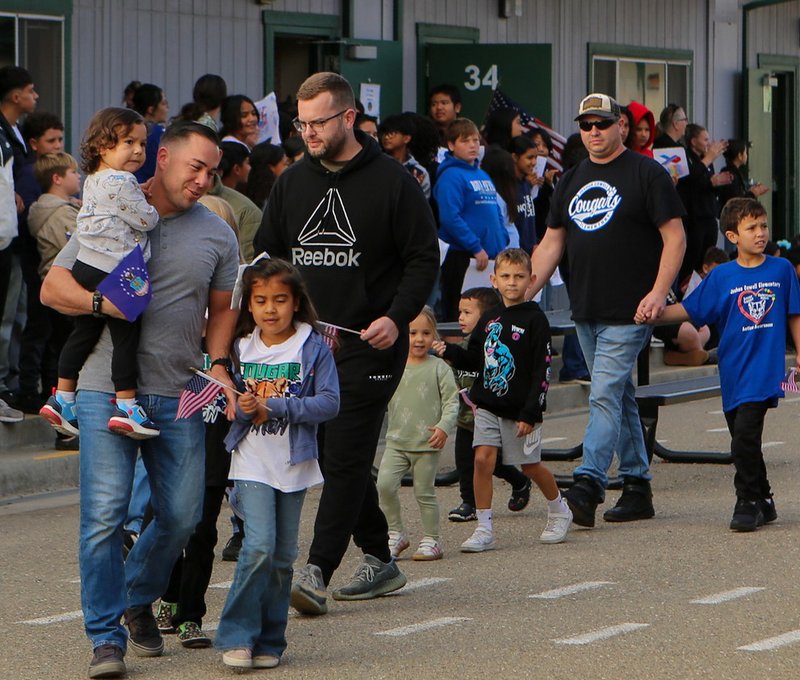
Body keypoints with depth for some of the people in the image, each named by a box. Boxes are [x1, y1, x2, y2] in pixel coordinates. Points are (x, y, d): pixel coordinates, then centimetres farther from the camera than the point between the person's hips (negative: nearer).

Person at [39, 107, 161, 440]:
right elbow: (147, 221, -13)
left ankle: (62, 398, 22)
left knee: (83, 333, 16)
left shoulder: (93, 181, 16)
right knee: (126, 336, -4)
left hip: (85, 267, 10)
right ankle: (126, 406, -5)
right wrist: (150, 206, 10)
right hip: (114, 275, -9)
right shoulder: (122, 183, -15)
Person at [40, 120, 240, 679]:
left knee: (182, 516, 3)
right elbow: (53, 287, 2)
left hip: (180, 396, 3)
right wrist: (102, 302, -15)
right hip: (106, 389, -3)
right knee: (105, 514, -10)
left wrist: (216, 364, 2)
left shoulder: (217, 235, 12)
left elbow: (222, 309, 18)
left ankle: (138, 600, 30)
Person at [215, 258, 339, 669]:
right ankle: (236, 637, -7)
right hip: (252, 463, 0)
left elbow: (329, 403, -9)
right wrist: (241, 407, -14)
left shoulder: (313, 348, -1)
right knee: (259, 547, -14)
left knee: (283, 555, 5)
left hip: (294, 464, 0)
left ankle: (269, 642, 15)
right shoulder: (240, 348, 5)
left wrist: (275, 407, -16)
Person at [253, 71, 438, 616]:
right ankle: (379, 560, 23)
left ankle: (318, 572, -16)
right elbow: (266, 255, 18)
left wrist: (397, 318, -19)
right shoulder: (292, 184, 11)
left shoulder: (393, 182, -4)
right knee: (340, 455, 11)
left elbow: (424, 259, -4)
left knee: (345, 457, -11)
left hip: (369, 346, -6)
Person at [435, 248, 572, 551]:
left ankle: (559, 512, 33)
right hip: (488, 405, 4)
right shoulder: (490, 319, 8)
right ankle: (484, 528, -5)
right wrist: (450, 352, -4)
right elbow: (475, 359, 16)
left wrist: (530, 413, -15)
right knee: (483, 458, -10)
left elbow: (542, 370, -11)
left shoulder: (534, 319, -8)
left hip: (520, 409, -4)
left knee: (530, 465, 8)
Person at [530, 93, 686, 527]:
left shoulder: (646, 174, -4)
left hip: (628, 312, -7)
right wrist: (524, 292, 3)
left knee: (605, 395, -15)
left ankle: (587, 485, -22)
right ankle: (637, 488, 17)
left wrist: (658, 291, -19)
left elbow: (674, 237, -7)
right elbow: (551, 244, 16)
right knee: (620, 398, 11)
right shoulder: (572, 181, 15)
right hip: (585, 312, 7)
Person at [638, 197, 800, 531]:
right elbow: (689, 309, 1)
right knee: (743, 442, 9)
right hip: (733, 372, 3)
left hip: (765, 371, -2)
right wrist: (655, 314, -13)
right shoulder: (721, 277, 2)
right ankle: (763, 502, 24)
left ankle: (749, 503, -3)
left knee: (745, 437, -15)